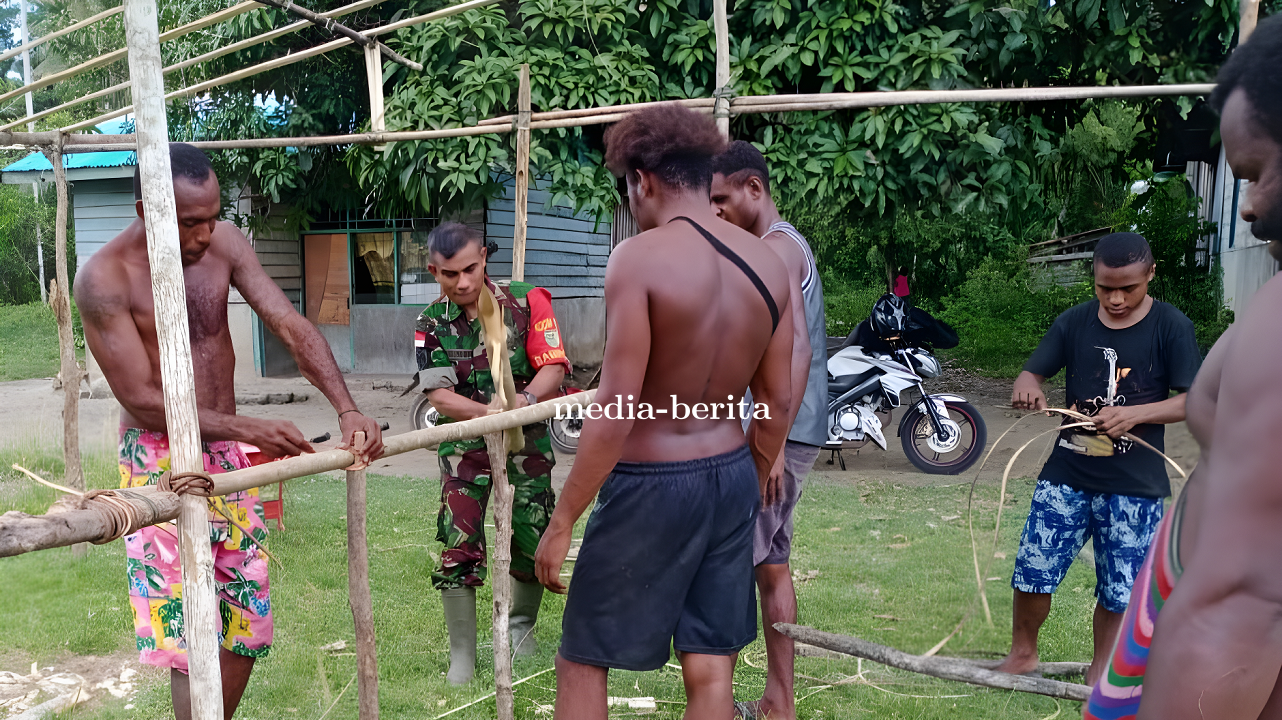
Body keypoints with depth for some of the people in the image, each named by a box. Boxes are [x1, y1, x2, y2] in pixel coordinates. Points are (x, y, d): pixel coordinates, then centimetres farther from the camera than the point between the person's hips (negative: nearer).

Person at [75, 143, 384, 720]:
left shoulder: (225, 243, -5)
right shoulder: (104, 279, -19)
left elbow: (291, 326, -7)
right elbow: (141, 401, -19)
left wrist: (347, 410, -18)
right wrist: (250, 429, -25)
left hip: (230, 452, 5)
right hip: (163, 460, -5)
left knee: (247, 625, 12)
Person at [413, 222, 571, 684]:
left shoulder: (526, 301, -7)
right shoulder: (432, 324, -3)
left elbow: (554, 368, -11)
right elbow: (440, 396, -11)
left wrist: (525, 399, -32)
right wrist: (492, 412, -29)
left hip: (527, 445, 0)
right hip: (465, 451, 0)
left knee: (532, 546, 7)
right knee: (459, 551, -6)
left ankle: (521, 623, 36)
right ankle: (462, 652, 9)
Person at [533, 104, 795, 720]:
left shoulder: (639, 257, -17)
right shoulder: (768, 262, 2)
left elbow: (615, 411, -20)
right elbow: (778, 402, 7)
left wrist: (562, 523, -12)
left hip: (652, 483, -6)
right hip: (732, 476, 6)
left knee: (582, 659, 12)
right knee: (710, 669, 14)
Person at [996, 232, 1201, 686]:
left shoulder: (1171, 327, -6)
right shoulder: (1074, 322, 2)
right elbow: (1032, 373, 2)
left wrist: (1134, 413, -24)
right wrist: (1027, 386, -23)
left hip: (1135, 485, -2)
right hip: (1067, 475, 2)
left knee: (1119, 589, 7)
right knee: (1033, 570, 2)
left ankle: (1099, 674, 30)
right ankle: (1022, 653, 27)